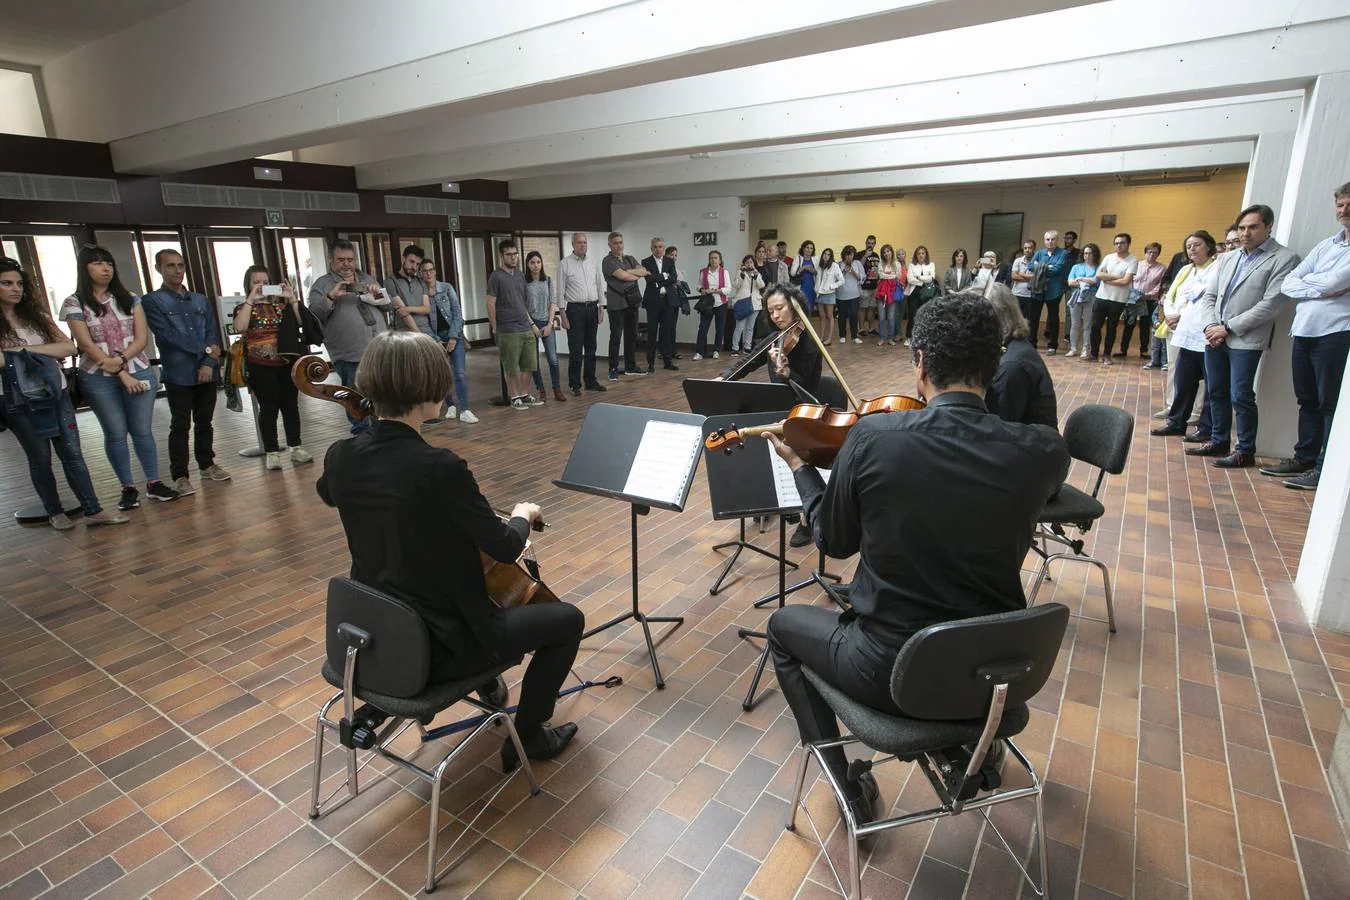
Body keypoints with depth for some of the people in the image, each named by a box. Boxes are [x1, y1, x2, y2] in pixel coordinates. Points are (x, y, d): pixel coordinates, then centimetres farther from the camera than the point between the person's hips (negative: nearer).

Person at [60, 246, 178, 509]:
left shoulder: (130, 299, 6)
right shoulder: (74, 304, -1)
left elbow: (142, 337, 0)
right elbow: (86, 345, -8)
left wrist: (121, 359, -16)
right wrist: (121, 375, -13)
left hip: (139, 372, 2)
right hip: (98, 379, -2)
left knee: (143, 430, 5)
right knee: (116, 434, 4)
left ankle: (153, 483, 12)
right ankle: (128, 488, 12)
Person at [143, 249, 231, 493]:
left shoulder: (201, 301, 13)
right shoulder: (152, 301, 0)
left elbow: (213, 333, 5)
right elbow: (168, 335, -11)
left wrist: (209, 363, -9)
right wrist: (205, 349, -9)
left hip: (206, 372, 4)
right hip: (178, 374, -4)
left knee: (205, 422, 13)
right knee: (180, 425, 0)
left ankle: (207, 464, 26)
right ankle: (180, 476, 6)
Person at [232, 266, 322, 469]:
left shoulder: (281, 303, 10)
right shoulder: (243, 308, 4)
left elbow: (301, 322, 0)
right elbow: (240, 327, -16)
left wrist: (293, 299, -8)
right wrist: (251, 299, -12)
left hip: (288, 362, 2)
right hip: (261, 366, -2)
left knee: (291, 405, 7)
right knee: (269, 407, 1)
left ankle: (296, 448, 15)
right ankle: (272, 452, 7)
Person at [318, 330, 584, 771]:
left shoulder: (341, 457, -8)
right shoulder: (440, 468, -30)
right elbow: (505, 548, -18)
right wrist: (523, 515, 1)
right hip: (440, 645, -8)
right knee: (568, 620, 9)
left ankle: (489, 688, 49)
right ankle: (526, 737, 22)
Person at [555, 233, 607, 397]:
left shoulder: (593, 261, 9)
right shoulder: (564, 263, -4)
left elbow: (600, 285, 13)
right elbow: (560, 290, -4)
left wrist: (601, 307, 8)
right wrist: (563, 314, -8)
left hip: (592, 308, 5)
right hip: (575, 309, -4)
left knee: (591, 348, 11)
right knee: (575, 350, -3)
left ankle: (590, 381, 20)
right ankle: (575, 385, 5)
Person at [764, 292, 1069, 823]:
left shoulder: (872, 437, -21)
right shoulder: (1044, 452, -14)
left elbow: (833, 541, -5)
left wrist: (797, 465, 10)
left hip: (893, 672, -4)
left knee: (783, 625, 24)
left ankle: (848, 786, 22)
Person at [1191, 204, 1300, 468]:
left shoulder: (1284, 258, -4)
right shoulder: (1228, 258, 15)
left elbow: (1270, 305, -12)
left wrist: (1228, 328, -13)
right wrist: (1210, 327, -4)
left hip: (1245, 340, -6)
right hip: (1215, 337, 6)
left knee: (1240, 397, -4)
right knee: (1216, 392, 12)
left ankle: (1245, 451, 7)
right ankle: (1218, 442, 24)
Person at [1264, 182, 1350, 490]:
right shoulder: (1325, 245, 16)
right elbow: (1287, 284, 8)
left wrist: (1306, 281, 2)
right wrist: (1320, 289, -8)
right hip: (1304, 332, 7)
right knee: (1308, 401, 14)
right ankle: (1304, 459, 24)